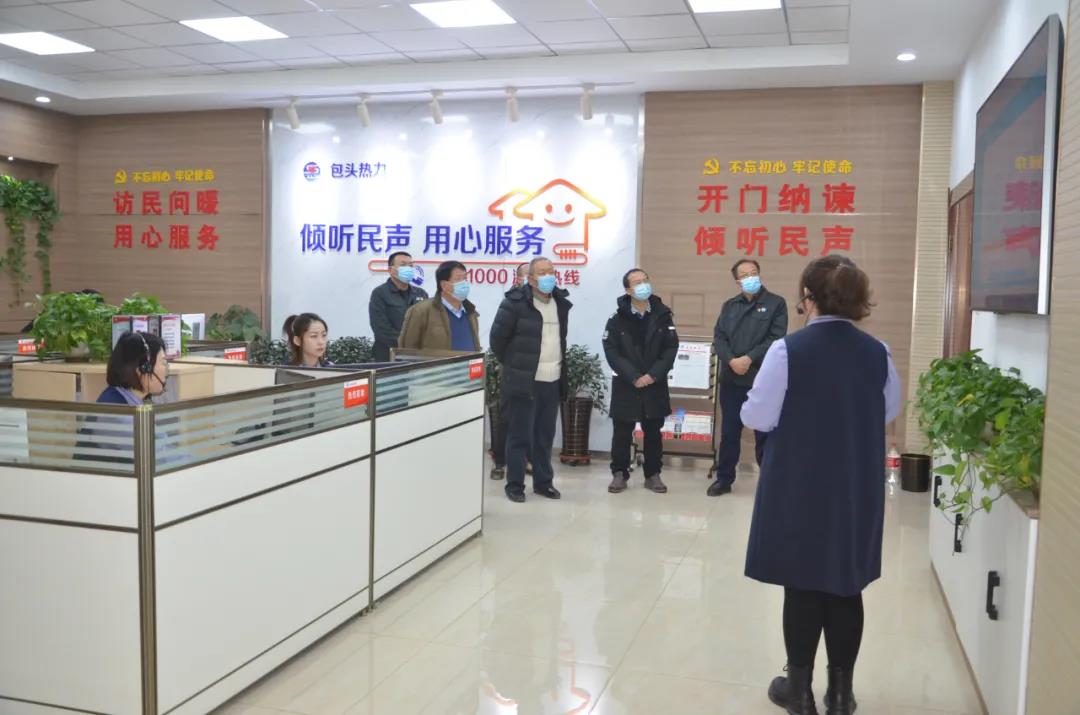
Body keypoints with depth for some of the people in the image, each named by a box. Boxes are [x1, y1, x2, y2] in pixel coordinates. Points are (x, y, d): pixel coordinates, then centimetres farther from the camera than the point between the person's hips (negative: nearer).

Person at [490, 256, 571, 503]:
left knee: (545, 436, 13)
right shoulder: (516, 302, -11)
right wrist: (511, 365, 3)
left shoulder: (561, 302, 9)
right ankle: (514, 485, 11)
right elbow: (497, 337, -6)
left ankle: (543, 482, 24)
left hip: (553, 381, 6)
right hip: (525, 381, -5)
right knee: (520, 435, 1)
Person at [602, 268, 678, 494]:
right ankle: (619, 473, 17)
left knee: (653, 432, 9)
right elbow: (611, 352, -9)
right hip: (625, 385, -1)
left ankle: (653, 474, 20)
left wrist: (653, 375, -14)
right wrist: (633, 377, -17)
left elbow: (671, 348, -4)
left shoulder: (663, 315, 0)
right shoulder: (617, 318, -4)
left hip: (655, 385, 1)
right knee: (622, 432, 5)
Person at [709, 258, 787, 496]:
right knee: (729, 432, 10)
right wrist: (731, 360, -14)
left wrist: (750, 358, -18)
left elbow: (776, 339, -10)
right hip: (732, 379, 4)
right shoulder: (729, 306, 12)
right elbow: (719, 337, 3)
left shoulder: (776, 303, 0)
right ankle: (724, 479, 21)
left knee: (765, 433, 4)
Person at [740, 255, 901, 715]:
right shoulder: (877, 353, -2)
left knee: (802, 585, 8)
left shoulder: (788, 350, -15)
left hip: (799, 488, -3)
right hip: (857, 490, 4)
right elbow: (889, 413, 10)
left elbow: (757, 417, -12)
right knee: (846, 586, 13)